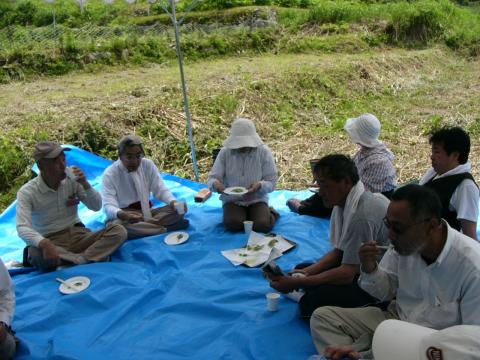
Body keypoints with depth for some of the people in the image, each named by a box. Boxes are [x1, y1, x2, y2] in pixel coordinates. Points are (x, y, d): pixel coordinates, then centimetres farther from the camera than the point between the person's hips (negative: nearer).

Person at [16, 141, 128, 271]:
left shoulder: (72, 180, -1)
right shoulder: (27, 192, -11)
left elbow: (96, 207, 1)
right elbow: (23, 227, -23)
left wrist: (85, 184, -16)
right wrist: (44, 243, -44)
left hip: (77, 235, 4)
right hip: (52, 242, -3)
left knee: (119, 231, -21)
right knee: (36, 254, -40)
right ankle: (87, 258, -26)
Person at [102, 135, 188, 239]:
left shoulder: (148, 165, -3)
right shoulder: (110, 174, -15)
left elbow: (160, 189, -2)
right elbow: (108, 206, -25)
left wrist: (174, 202, -25)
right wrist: (123, 215, -49)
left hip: (146, 213, 4)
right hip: (123, 217, -3)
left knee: (178, 209, -17)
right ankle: (166, 228, -30)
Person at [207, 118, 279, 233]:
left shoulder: (264, 151, -9)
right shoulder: (225, 152, -7)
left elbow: (271, 182, -6)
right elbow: (212, 177, -5)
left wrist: (260, 185, -30)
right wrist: (215, 183, -31)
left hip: (257, 199, 0)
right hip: (232, 200, 1)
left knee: (262, 226, -24)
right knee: (232, 225, -27)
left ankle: (270, 213, 11)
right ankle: (243, 215, 8)